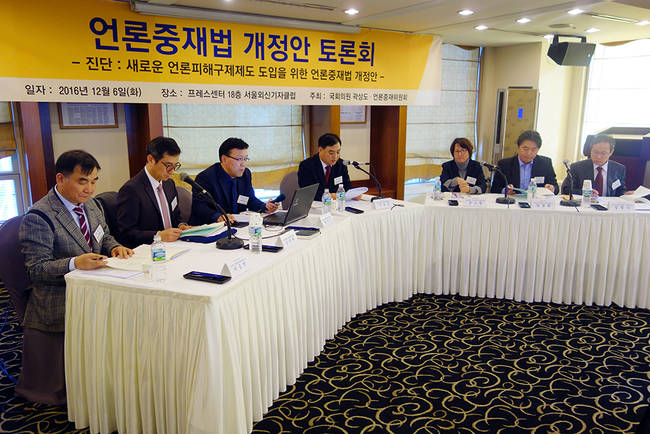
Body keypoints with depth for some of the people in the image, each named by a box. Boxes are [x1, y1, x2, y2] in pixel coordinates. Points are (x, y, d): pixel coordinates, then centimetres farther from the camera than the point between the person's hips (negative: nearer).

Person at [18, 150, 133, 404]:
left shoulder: (90, 205, 11)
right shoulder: (38, 217, -13)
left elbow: (104, 237, 22)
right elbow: (36, 269, -14)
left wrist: (114, 248, -2)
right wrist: (75, 263, -31)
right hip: (59, 305, -7)